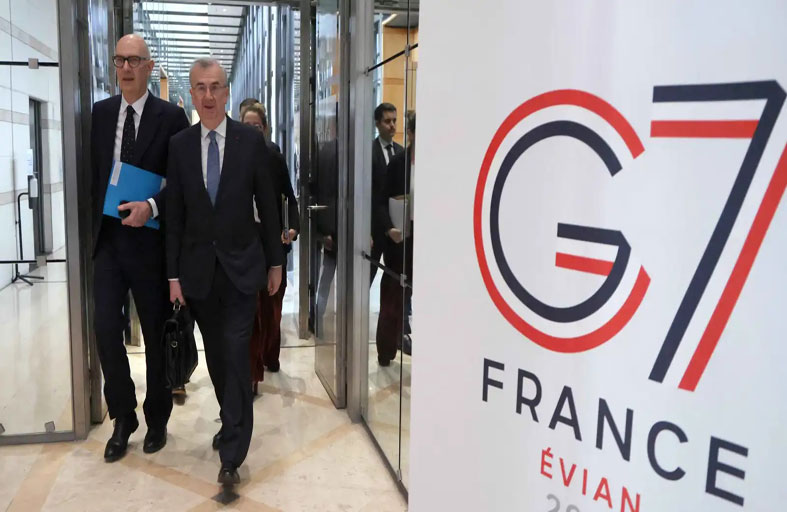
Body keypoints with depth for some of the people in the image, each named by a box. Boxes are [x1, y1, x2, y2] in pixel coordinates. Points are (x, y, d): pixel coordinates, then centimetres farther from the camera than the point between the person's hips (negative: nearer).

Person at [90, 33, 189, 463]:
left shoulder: (171, 117, -4)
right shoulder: (99, 113, 8)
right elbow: (90, 171, 11)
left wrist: (152, 207, -22)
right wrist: (90, 224, 4)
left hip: (150, 238, -3)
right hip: (107, 237, 3)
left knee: (156, 334, 9)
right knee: (105, 328, -2)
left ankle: (156, 418, 27)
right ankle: (122, 418, 18)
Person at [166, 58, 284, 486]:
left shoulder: (251, 141, -3)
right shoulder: (179, 145, 2)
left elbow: (267, 206, 2)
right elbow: (174, 215, 3)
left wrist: (275, 261, 4)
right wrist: (173, 274, 1)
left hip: (241, 265, -2)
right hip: (198, 267, 3)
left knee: (236, 354, -6)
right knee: (215, 355, 13)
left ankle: (232, 454, 0)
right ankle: (233, 422, 34)